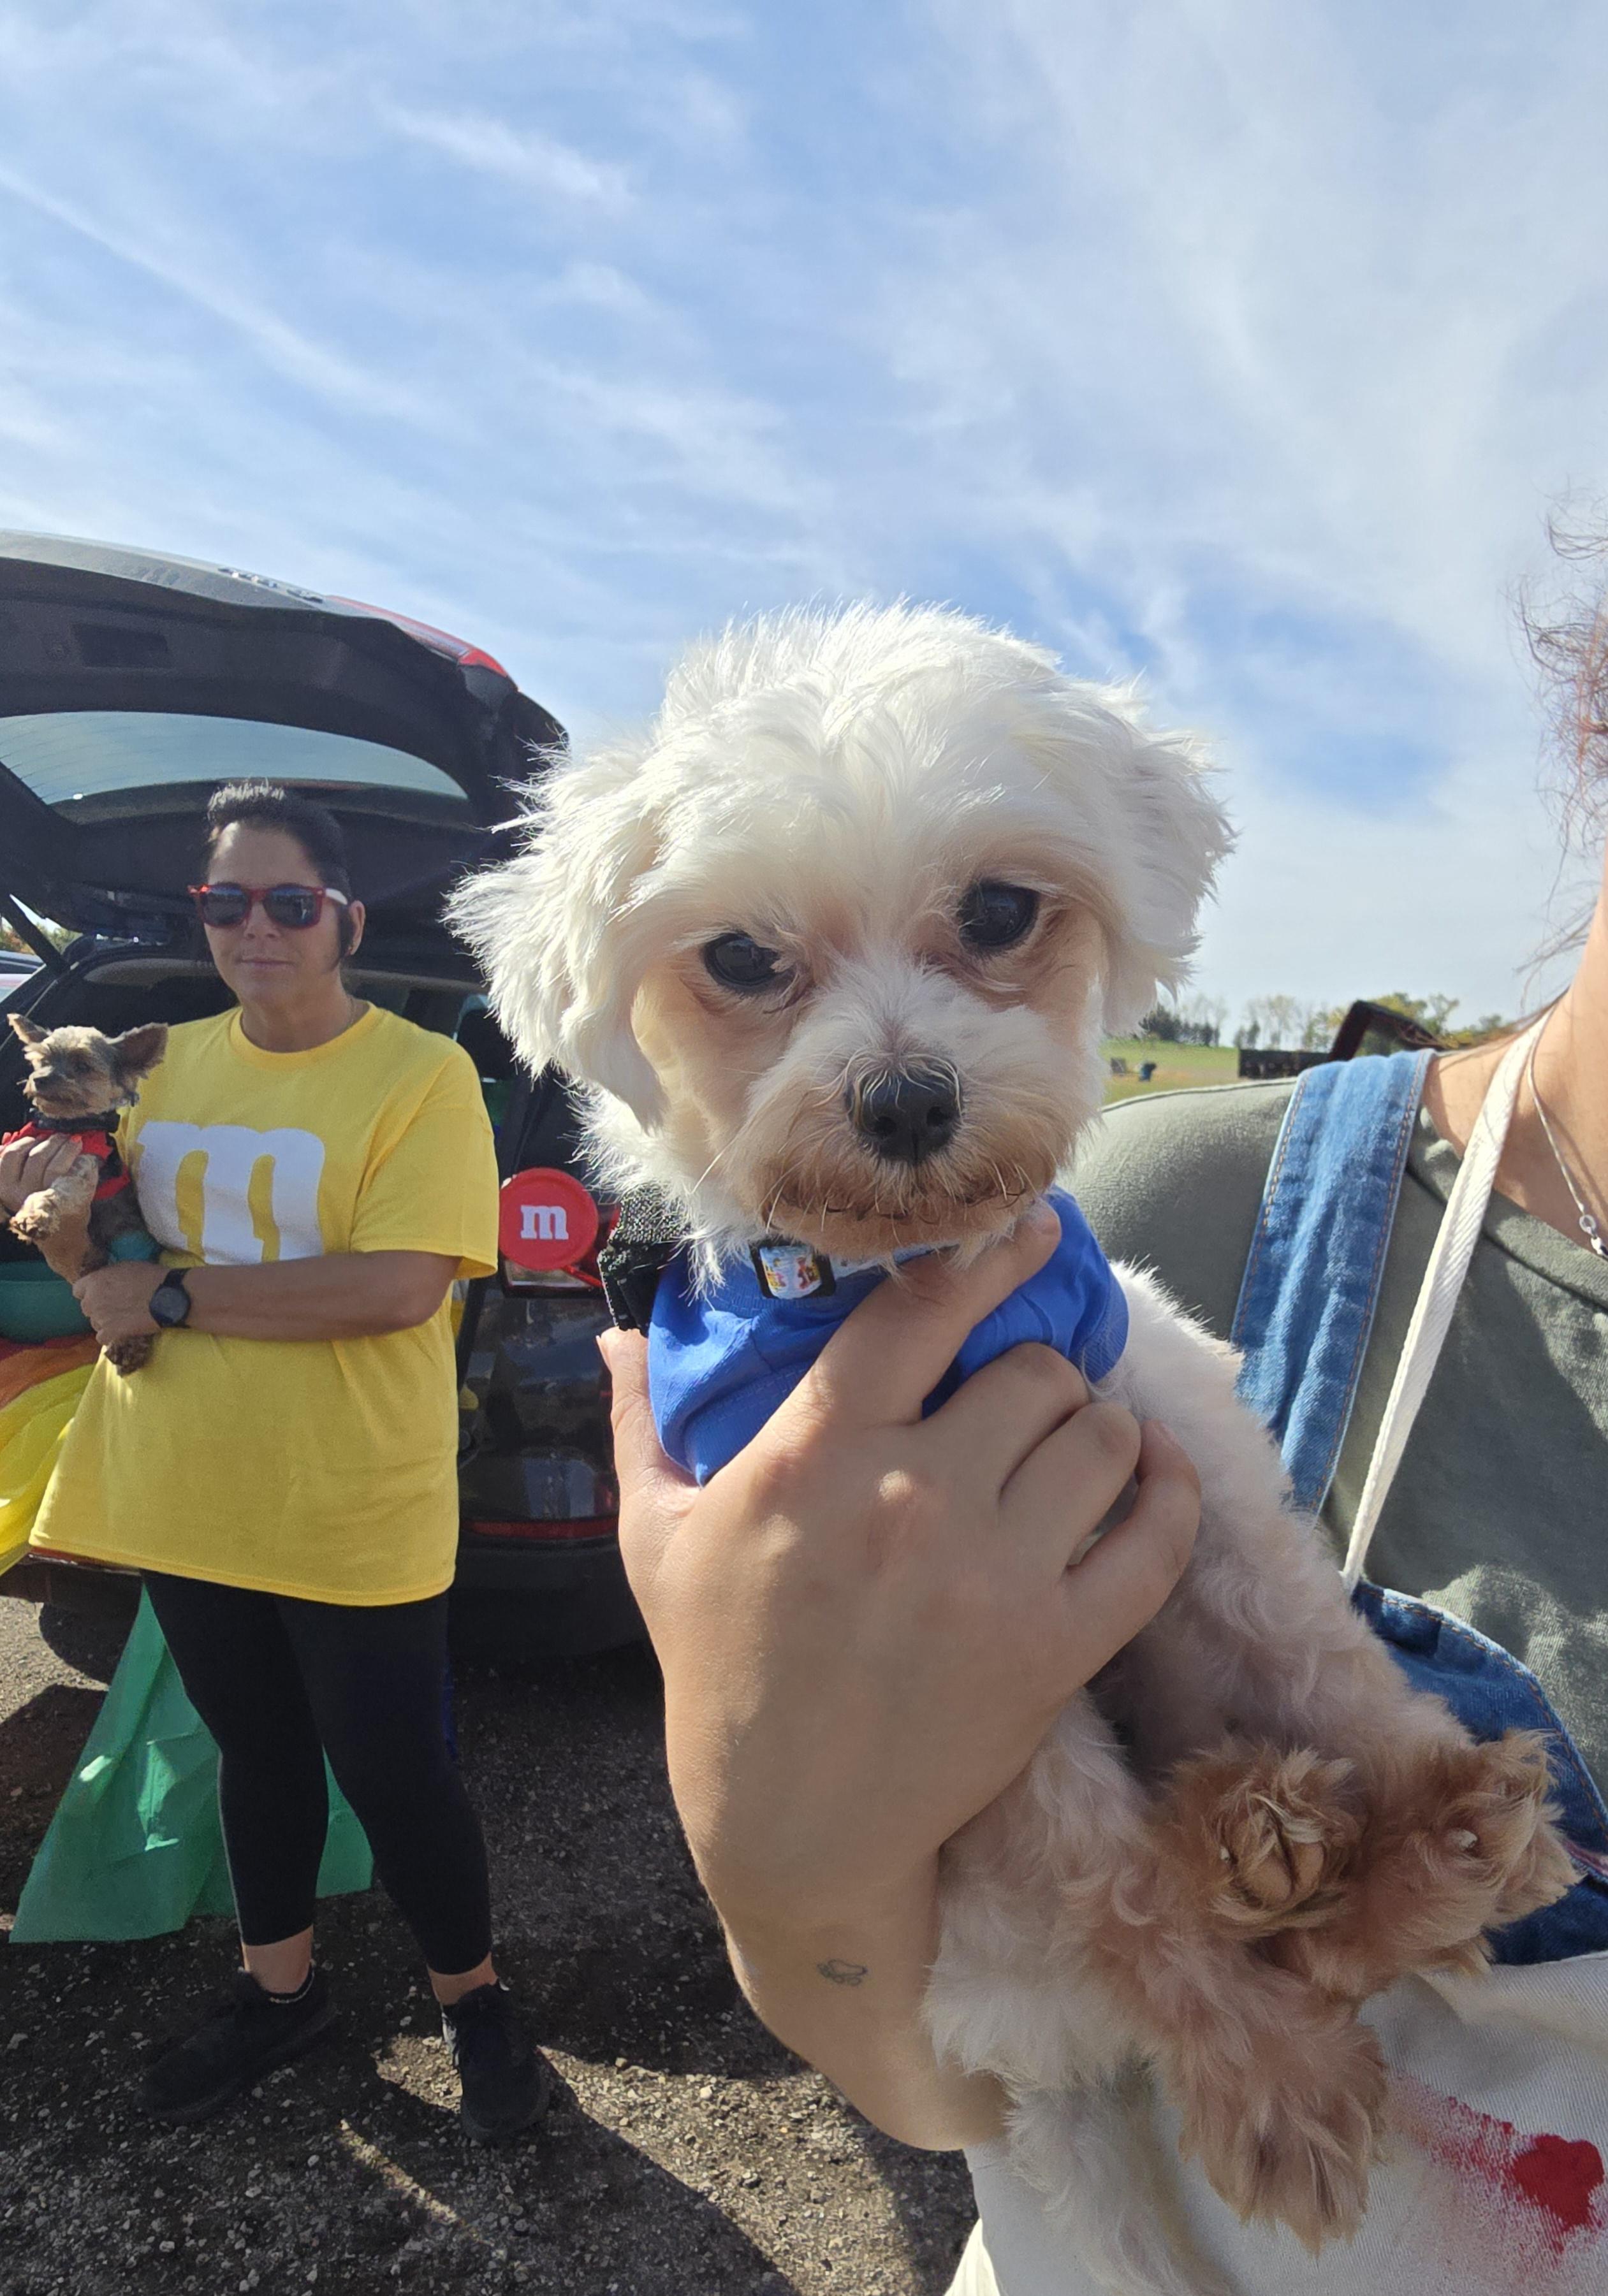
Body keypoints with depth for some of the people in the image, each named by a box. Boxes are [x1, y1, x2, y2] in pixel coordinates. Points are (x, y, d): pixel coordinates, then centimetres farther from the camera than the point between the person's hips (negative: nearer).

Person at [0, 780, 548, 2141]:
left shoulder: (420, 1074, -14)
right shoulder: (168, 1066, 6)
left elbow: (401, 1285, -25)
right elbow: (112, 1263, 14)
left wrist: (171, 1296, -21)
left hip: (355, 1519, -6)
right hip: (182, 1503, 6)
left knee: (396, 1780, 9)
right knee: (258, 1760, 24)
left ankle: (474, 2003, 37)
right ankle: (281, 1990, 48)